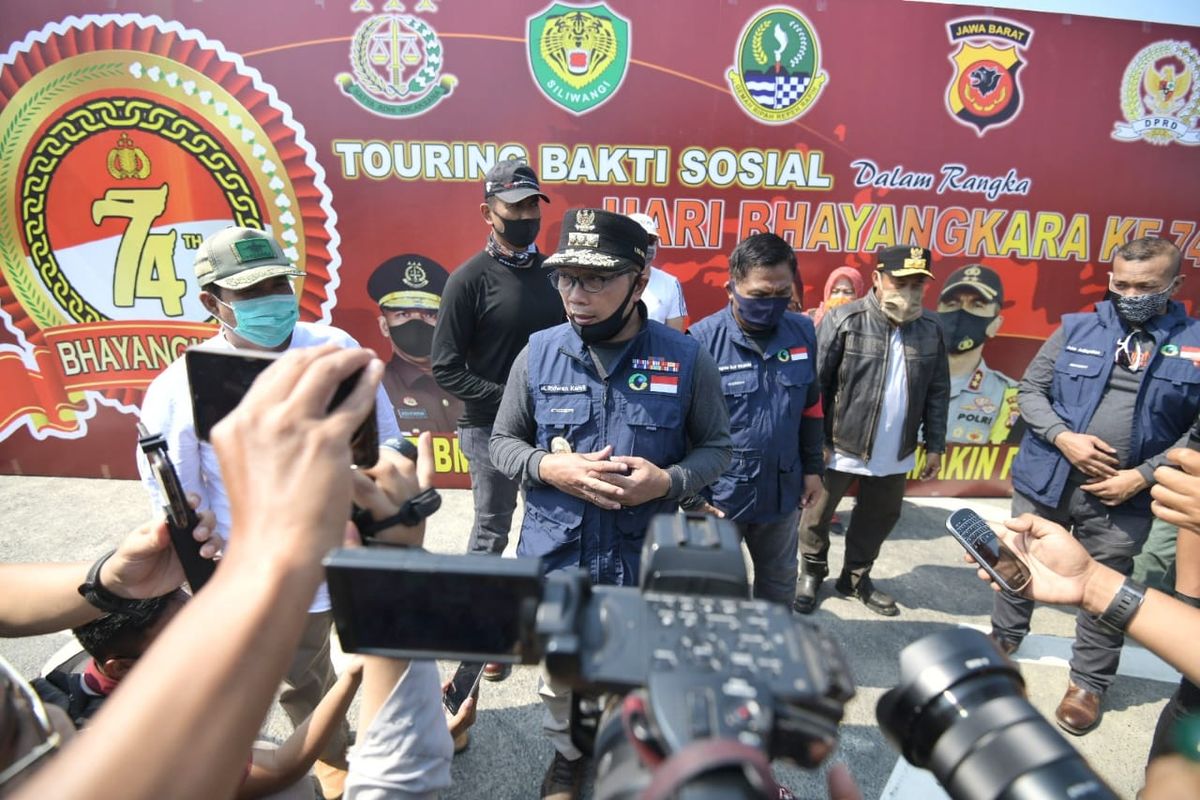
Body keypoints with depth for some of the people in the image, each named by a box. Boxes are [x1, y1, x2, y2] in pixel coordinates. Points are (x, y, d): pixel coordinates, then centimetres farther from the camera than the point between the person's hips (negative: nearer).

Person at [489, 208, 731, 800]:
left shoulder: (686, 359, -11)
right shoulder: (538, 353, -7)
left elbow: (716, 446, 0)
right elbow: (502, 441, 3)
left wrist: (669, 480, -20)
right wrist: (549, 468, -18)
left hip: (644, 558, -1)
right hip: (556, 555, 2)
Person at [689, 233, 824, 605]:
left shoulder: (802, 332, -3)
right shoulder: (703, 339, -18)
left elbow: (810, 407, 10)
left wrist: (813, 467, 12)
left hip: (782, 491, 5)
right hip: (719, 494, -4)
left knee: (780, 582, 25)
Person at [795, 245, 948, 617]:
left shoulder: (930, 328, 1)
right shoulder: (844, 320, -14)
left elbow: (937, 392, 8)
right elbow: (813, 382, -14)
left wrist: (935, 445, 8)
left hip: (894, 454, 5)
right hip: (840, 446, -4)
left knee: (879, 518, 19)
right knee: (817, 515, 12)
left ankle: (856, 577, 41)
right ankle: (812, 573, 36)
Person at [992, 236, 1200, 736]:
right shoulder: (1077, 329, -1)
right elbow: (1030, 389, 2)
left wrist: (1142, 476, -12)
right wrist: (1063, 437, -14)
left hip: (1123, 497, -1)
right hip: (1046, 480, 1)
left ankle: (1088, 683, 31)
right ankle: (1004, 640, 40)